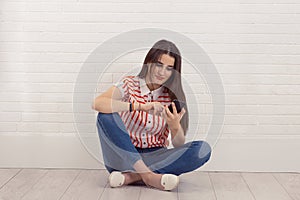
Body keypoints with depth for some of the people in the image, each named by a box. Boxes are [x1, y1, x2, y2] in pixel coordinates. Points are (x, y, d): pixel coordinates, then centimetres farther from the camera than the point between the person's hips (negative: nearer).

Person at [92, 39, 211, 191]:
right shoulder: (129, 84, -1)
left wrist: (175, 126, -25)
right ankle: (148, 175, -27)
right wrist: (139, 106, -32)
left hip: (154, 157, 2)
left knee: (203, 149, -22)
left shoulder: (172, 96, 4)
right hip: (124, 156, -2)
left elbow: (179, 145, -2)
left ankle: (132, 176, -26)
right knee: (106, 115, -27)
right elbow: (97, 103, -23)